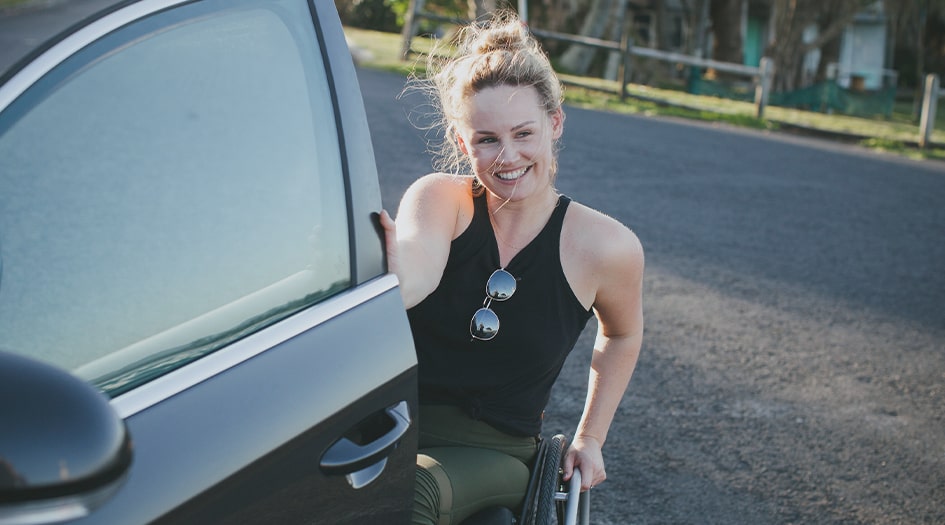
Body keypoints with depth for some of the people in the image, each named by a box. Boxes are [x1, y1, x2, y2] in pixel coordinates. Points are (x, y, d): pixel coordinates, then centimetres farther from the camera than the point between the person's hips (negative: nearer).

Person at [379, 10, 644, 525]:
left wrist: (590, 438, 19)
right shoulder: (438, 198, -4)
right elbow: (408, 284, -26)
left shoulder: (605, 247, -3)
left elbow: (622, 335, 19)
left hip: (489, 452, 0)